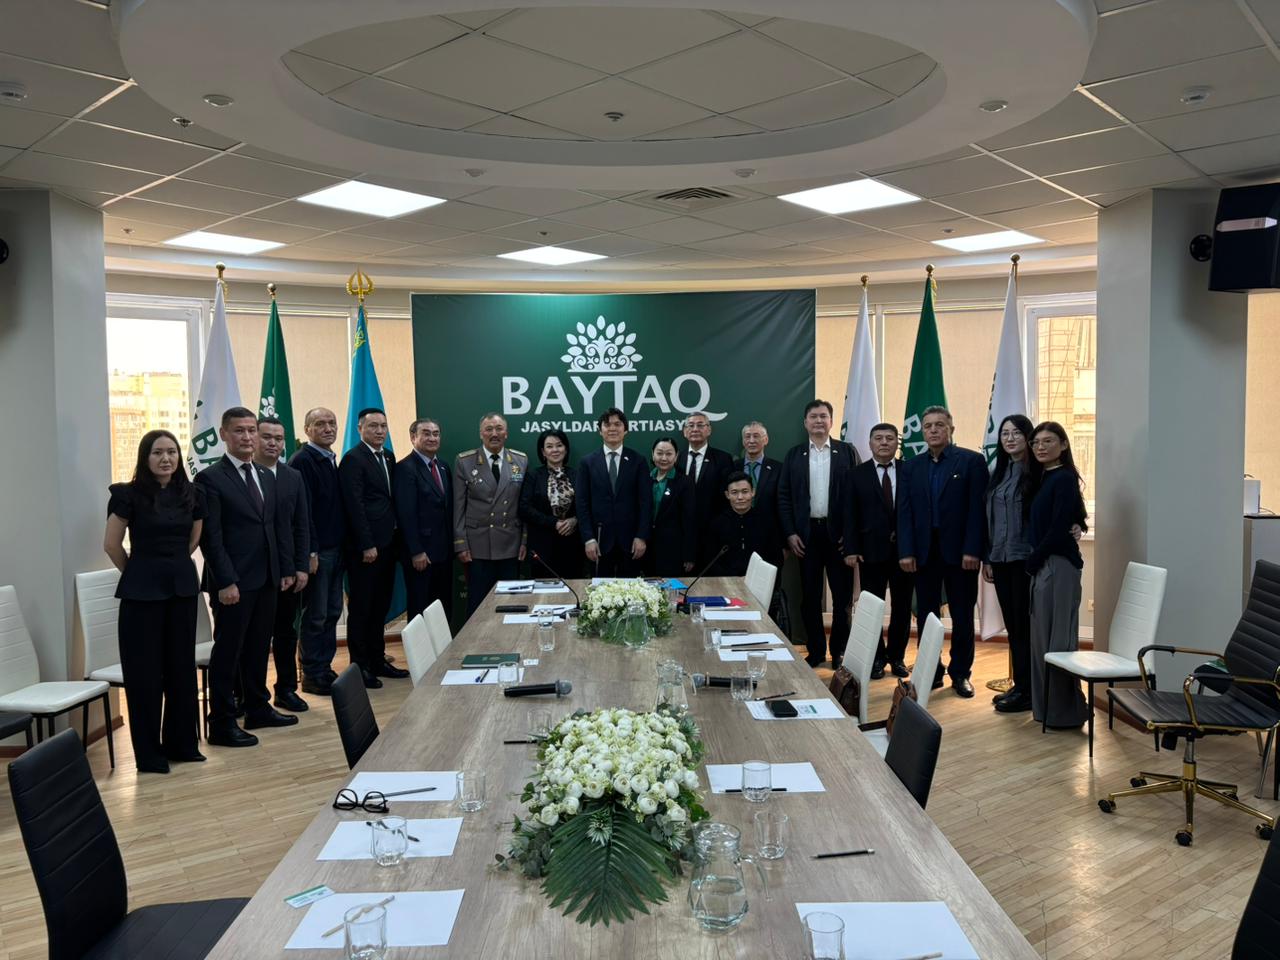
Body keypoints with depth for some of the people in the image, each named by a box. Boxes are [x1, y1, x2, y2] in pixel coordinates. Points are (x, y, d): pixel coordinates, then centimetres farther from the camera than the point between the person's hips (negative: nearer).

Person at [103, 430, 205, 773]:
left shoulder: (192, 494, 3)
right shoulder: (129, 495, -9)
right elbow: (112, 545, -3)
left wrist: (174, 566, 13)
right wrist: (140, 573, 6)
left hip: (182, 587, 4)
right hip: (142, 591, -4)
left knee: (181, 666, 10)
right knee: (145, 670, 3)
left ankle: (182, 743, 22)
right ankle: (148, 753, 13)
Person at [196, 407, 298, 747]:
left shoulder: (266, 477, 14)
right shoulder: (210, 478, -8)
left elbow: (281, 526, 16)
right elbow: (211, 536, -13)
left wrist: (286, 569, 9)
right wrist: (225, 582, -17)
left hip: (267, 579, 7)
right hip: (234, 582, -7)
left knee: (258, 648, 16)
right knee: (227, 652, 1)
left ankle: (258, 709, 28)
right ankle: (221, 724, 9)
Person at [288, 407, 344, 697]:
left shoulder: (332, 461, 14)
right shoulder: (302, 461, -12)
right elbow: (302, 510, -17)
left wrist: (344, 545, 13)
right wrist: (310, 552, -20)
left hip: (335, 549, 8)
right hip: (316, 552, -8)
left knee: (331, 613, 13)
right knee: (315, 616, 1)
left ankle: (325, 670, 22)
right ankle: (312, 676, 11)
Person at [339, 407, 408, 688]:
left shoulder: (388, 458, 14)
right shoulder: (353, 459, -10)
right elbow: (355, 505, -15)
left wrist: (393, 538, 10)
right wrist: (367, 545, -18)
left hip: (386, 544, 8)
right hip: (364, 547, -8)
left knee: (381, 606, 14)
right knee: (361, 607, 2)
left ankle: (377, 660, 23)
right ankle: (360, 665, 11)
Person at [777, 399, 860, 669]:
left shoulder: (847, 452, 3)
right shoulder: (794, 454, 7)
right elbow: (783, 496, 5)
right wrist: (790, 533, -3)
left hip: (839, 533, -1)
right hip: (806, 533, 1)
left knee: (842, 595, 4)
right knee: (810, 596, 7)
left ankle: (839, 651, 17)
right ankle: (816, 650, 18)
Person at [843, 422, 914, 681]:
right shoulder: (858, 474, 3)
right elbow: (850, 514, 1)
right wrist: (851, 549, -6)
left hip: (904, 549, 0)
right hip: (871, 550, 0)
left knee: (902, 606, 9)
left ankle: (897, 656, 24)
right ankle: (877, 657, 20)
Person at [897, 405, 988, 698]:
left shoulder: (972, 461, -1)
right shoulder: (911, 467, 10)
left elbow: (977, 508, -7)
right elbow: (905, 512, 5)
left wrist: (972, 550, -14)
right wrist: (906, 551, -4)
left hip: (959, 551, -3)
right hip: (924, 552, 3)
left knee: (962, 616, 6)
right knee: (925, 616, 6)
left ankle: (960, 674, 18)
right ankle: (930, 672, 17)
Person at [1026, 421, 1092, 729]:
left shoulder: (1064, 478, -11)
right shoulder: (1041, 477, 14)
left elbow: (1058, 529, -16)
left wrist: (1033, 561, -9)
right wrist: (1033, 561, 5)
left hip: (1058, 565, -9)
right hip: (1041, 564, 9)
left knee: (1057, 636, -2)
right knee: (1041, 635, 12)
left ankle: (1065, 710, 7)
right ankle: (1047, 705, 21)